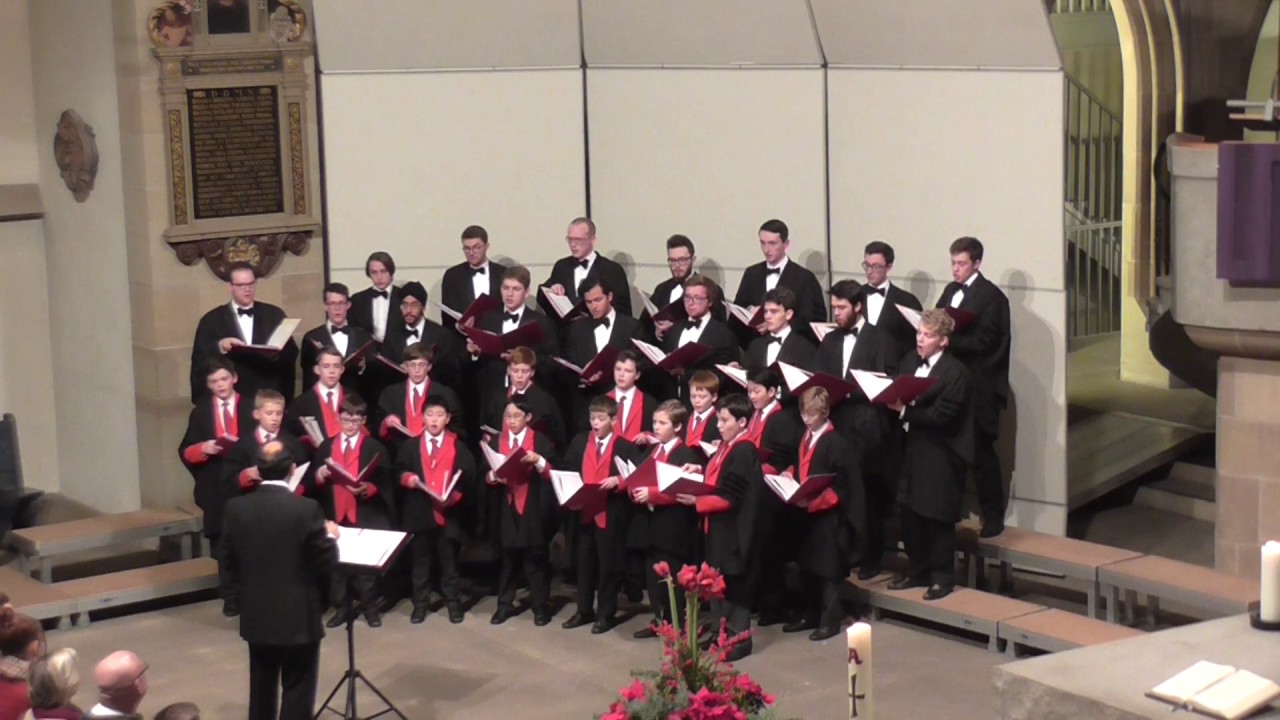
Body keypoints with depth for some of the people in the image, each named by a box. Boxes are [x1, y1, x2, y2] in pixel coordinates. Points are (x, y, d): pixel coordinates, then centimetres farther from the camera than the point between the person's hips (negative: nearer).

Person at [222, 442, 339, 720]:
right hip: (299, 618, -4)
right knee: (297, 693, 6)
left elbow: (229, 560, 3)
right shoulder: (306, 509, -18)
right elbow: (326, 563, -13)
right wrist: (330, 536, 6)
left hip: (256, 617, 4)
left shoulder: (237, 508, -5)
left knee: (261, 691, 18)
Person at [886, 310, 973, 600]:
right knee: (909, 512, 12)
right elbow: (898, 392, 11)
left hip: (940, 455, -7)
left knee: (937, 517, 2)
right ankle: (918, 571, 26)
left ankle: (942, 577, 15)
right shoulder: (910, 361, 7)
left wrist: (904, 411, -22)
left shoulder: (955, 372, -15)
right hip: (912, 448, 7)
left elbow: (941, 415, -20)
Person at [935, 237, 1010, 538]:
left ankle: (993, 517, 11)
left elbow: (982, 342, -19)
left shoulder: (991, 296, -10)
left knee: (982, 453, 1)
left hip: (977, 387, -7)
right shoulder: (950, 290, 14)